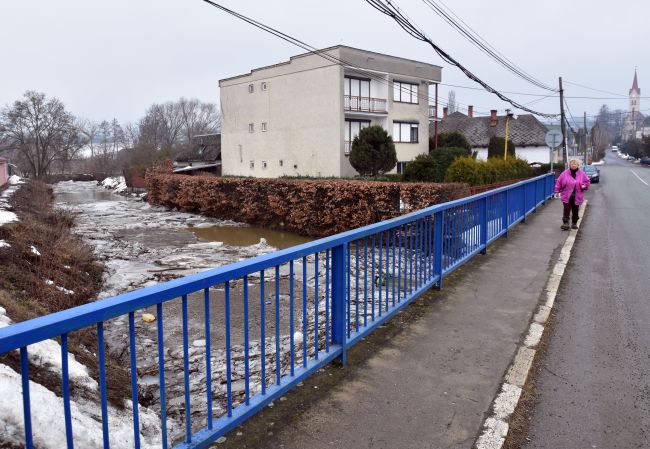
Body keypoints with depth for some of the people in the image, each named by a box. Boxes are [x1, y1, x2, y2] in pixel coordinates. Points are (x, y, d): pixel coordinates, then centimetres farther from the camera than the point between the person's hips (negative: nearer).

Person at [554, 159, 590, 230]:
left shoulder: (581, 174, 3)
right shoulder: (565, 173, -2)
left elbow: (587, 181, 11)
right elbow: (559, 182, 2)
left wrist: (584, 186, -9)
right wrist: (557, 191, -2)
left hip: (577, 197, 2)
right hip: (566, 196, -2)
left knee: (575, 210, 11)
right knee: (566, 210, -8)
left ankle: (574, 223, 25)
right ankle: (565, 223, -4)